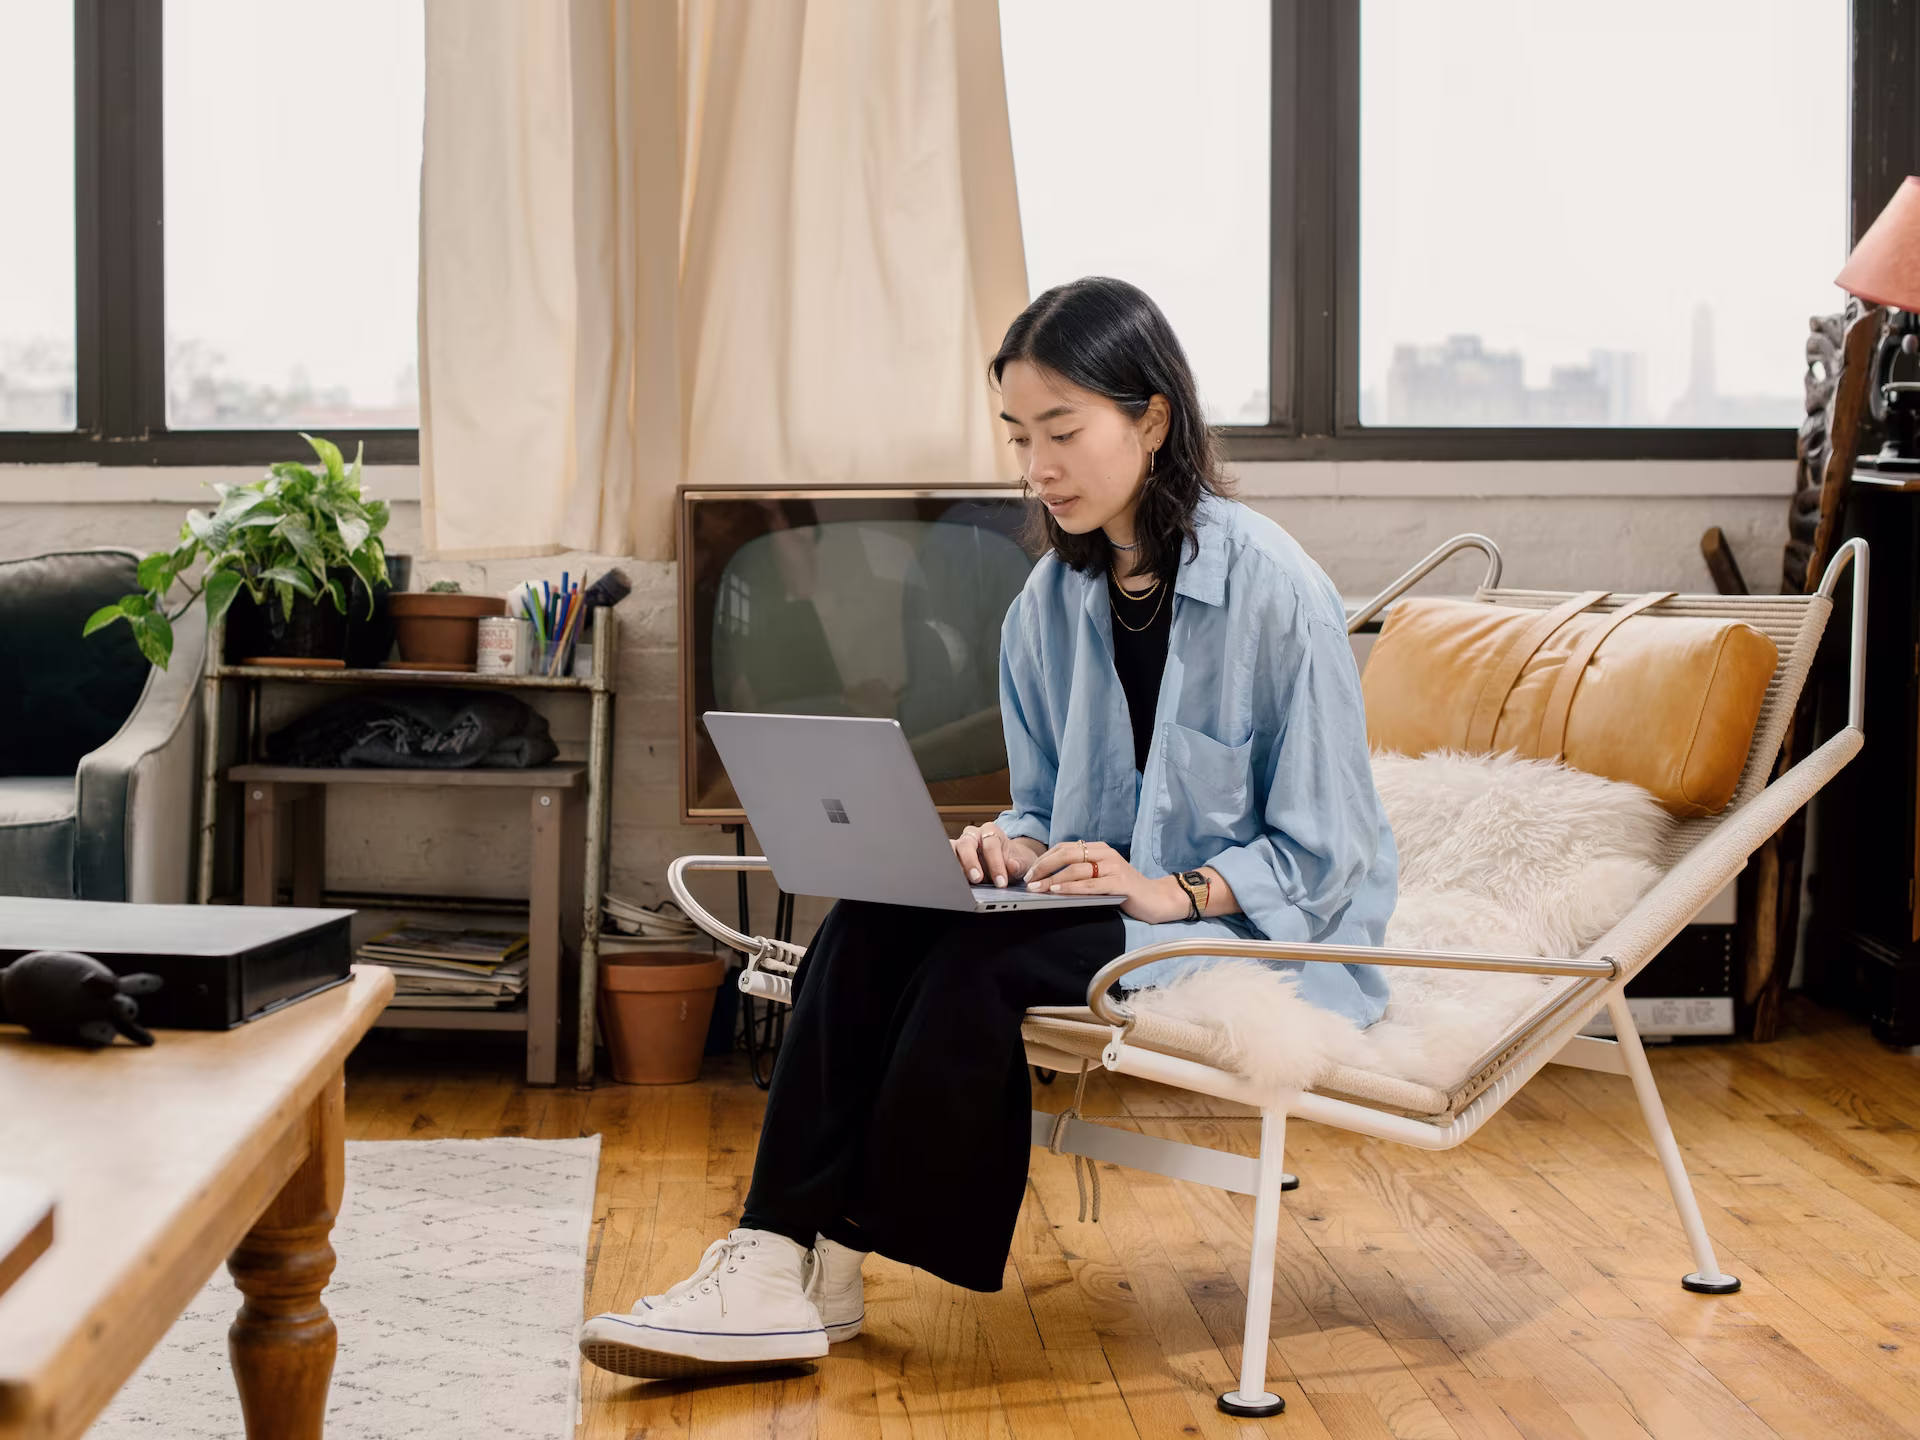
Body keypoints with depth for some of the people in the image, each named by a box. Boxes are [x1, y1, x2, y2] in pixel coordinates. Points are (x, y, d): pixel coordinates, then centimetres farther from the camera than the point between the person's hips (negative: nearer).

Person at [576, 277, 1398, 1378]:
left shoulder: (1275, 589, -14)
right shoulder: (1051, 604, 6)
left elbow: (1323, 857, -11)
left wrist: (1174, 892, -24)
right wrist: (1015, 846, -8)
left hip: (1268, 936, -6)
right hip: (1106, 899, 7)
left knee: (984, 958, -29)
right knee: (873, 922, -20)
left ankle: (838, 1261, -16)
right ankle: (779, 1258, -26)